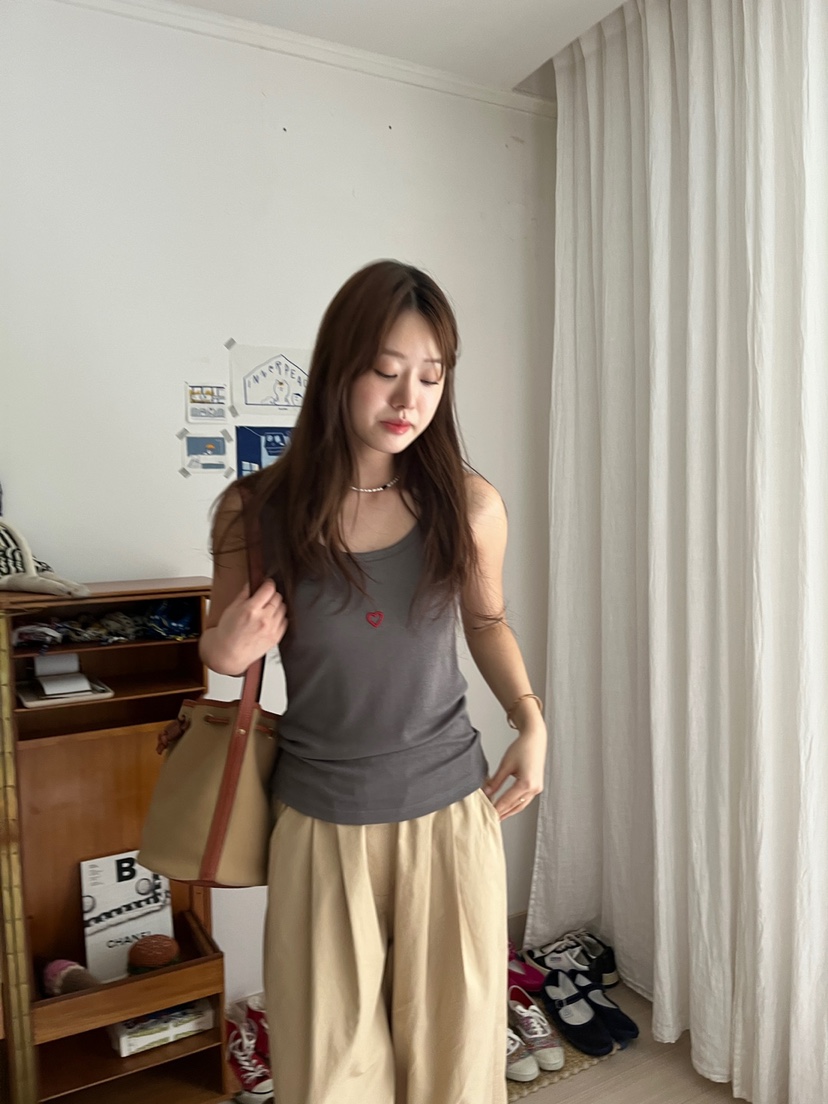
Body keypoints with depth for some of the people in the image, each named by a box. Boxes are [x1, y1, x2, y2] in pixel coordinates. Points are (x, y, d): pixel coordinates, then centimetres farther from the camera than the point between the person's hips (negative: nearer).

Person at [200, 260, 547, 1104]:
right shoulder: (255, 511, -10)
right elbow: (222, 643, 6)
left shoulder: (469, 505, -9)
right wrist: (223, 653, -16)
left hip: (450, 811, 1)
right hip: (319, 822, 0)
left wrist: (531, 723, -4)